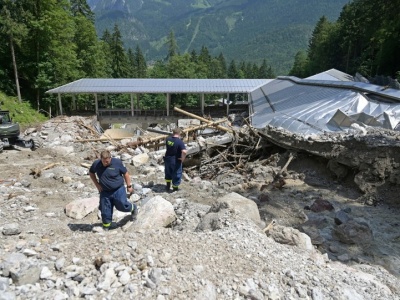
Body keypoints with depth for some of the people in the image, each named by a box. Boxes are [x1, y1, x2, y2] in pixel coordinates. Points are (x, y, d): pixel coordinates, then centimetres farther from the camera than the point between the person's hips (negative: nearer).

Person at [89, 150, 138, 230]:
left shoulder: (117, 162, -17)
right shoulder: (96, 164, -10)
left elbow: (125, 173, -5)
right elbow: (91, 173, 10)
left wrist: (129, 186, -3)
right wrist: (97, 184, 1)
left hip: (118, 190, -3)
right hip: (105, 192, 3)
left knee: (122, 206, -8)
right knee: (105, 211, 6)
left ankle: (133, 208, 24)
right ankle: (106, 226, 28)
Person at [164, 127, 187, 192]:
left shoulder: (168, 139, -6)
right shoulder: (180, 142, -24)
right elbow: (184, 152, -36)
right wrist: (182, 158, -20)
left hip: (167, 159, 6)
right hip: (176, 161, -6)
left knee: (168, 173, 28)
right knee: (176, 174, 15)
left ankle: (168, 187, 41)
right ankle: (175, 188, 31)